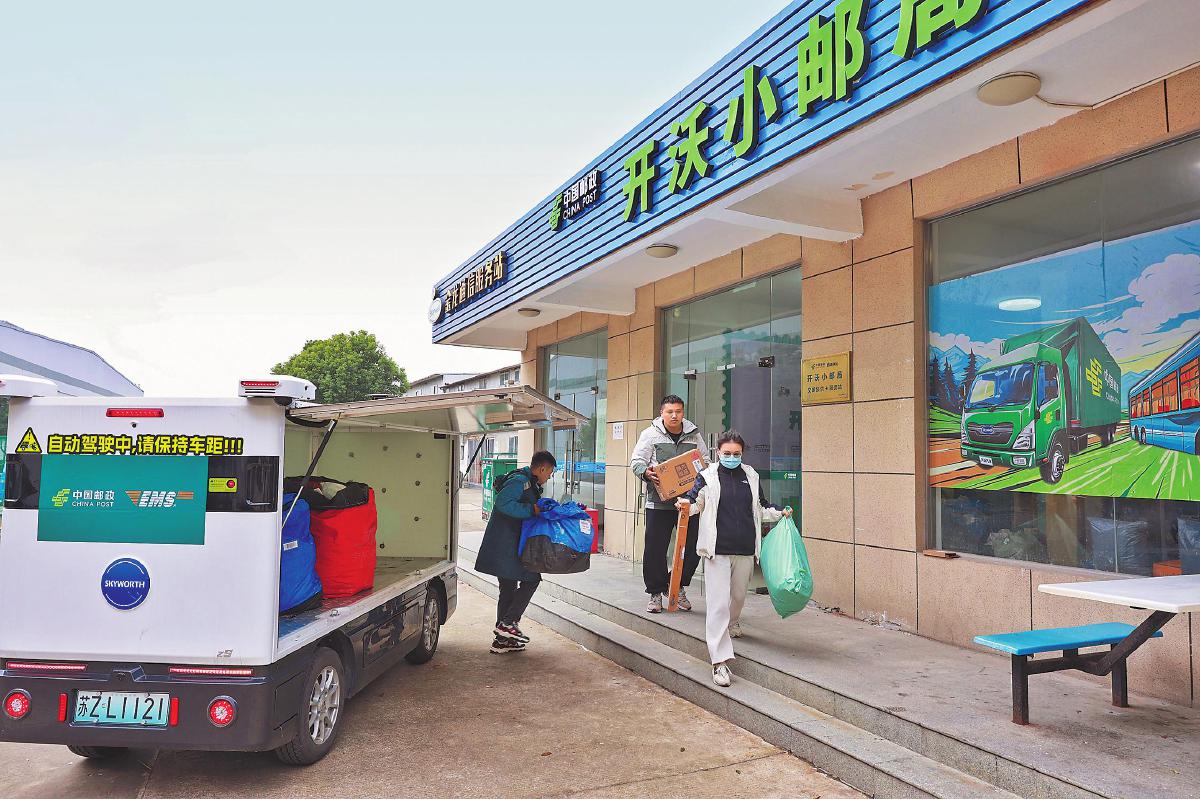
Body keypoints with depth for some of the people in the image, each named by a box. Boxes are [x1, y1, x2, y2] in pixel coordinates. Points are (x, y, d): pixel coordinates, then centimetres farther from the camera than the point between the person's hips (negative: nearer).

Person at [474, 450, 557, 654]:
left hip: (509, 544, 11)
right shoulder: (519, 481, -15)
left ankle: (502, 640, 18)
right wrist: (532, 510, -22)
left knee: (508, 589, 12)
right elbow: (503, 503, -29)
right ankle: (508, 623, -4)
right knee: (530, 580, -7)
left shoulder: (529, 483, 19)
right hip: (506, 544, -11)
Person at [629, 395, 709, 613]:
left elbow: (706, 462, 18)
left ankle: (676, 585, 24)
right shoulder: (650, 434, 2)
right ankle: (655, 593, 18)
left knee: (694, 546, 2)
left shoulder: (694, 435, 11)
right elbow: (636, 461, -1)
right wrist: (646, 472, -22)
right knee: (655, 549, 1)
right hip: (659, 502, -2)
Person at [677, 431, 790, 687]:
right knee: (718, 603, -8)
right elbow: (695, 502, -6)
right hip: (717, 549, -4)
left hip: (745, 549, 4)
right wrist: (685, 504, -27)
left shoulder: (751, 476, 10)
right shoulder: (708, 476, -2)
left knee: (738, 594, 22)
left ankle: (732, 623, 54)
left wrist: (780, 513, 8)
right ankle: (720, 661, -6)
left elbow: (761, 507, 21)